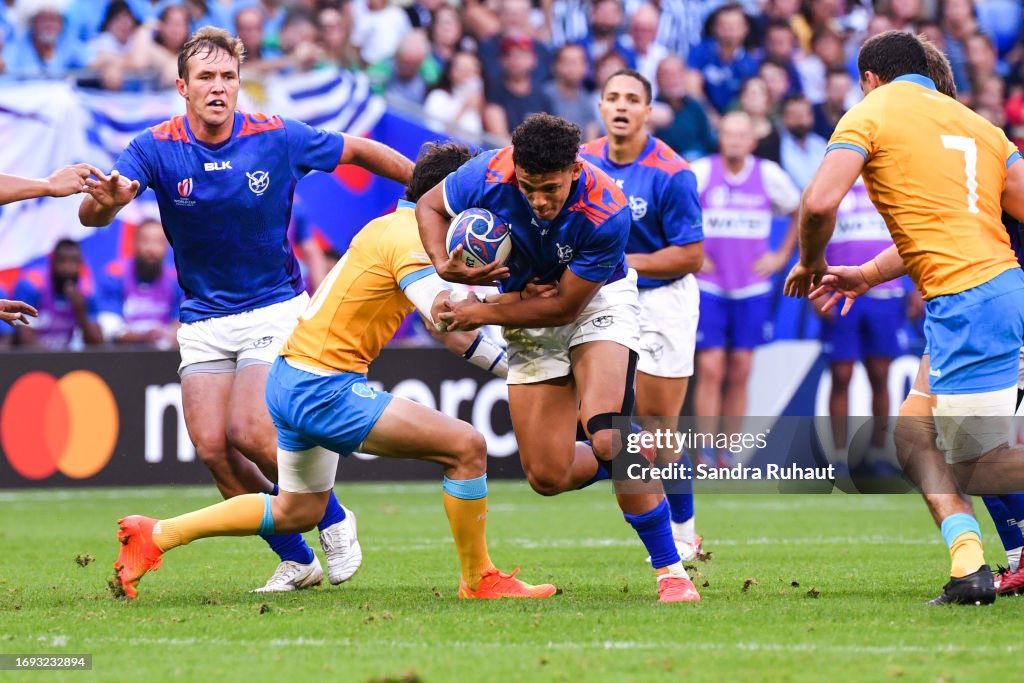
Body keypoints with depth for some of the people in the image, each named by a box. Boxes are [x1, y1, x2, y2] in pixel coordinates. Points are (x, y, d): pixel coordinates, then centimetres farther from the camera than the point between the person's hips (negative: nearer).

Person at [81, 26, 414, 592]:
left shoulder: (278, 138, -12)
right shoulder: (158, 148, -11)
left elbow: (361, 151, 4)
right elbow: (92, 215, -24)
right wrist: (106, 202, -49)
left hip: (275, 308, -3)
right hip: (203, 321, 3)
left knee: (249, 433, -19)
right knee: (212, 447, -9)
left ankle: (333, 520, 7)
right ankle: (296, 559, 7)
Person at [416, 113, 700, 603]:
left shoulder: (607, 214, -33)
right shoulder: (490, 176, -25)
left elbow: (564, 305, -23)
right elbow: (429, 205, -4)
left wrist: (482, 313, -19)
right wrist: (444, 265, -22)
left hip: (597, 302, -4)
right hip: (527, 313, 4)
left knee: (606, 438, -28)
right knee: (547, 476, -3)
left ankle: (670, 570, -16)